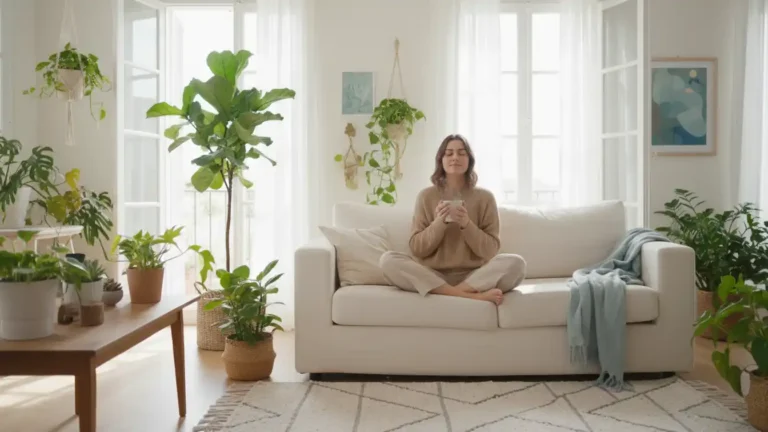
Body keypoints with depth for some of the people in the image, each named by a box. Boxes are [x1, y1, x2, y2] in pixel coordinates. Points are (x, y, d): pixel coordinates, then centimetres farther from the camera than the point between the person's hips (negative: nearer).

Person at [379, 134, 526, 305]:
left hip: (473, 276, 0)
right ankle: (473, 294, -30)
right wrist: (438, 223, -14)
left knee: (515, 263, -26)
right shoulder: (426, 196, 5)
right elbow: (417, 249, 2)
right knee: (388, 260, -27)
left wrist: (466, 224, -14)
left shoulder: (485, 197, 5)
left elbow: (490, 250, 1)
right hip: (432, 275, 1)